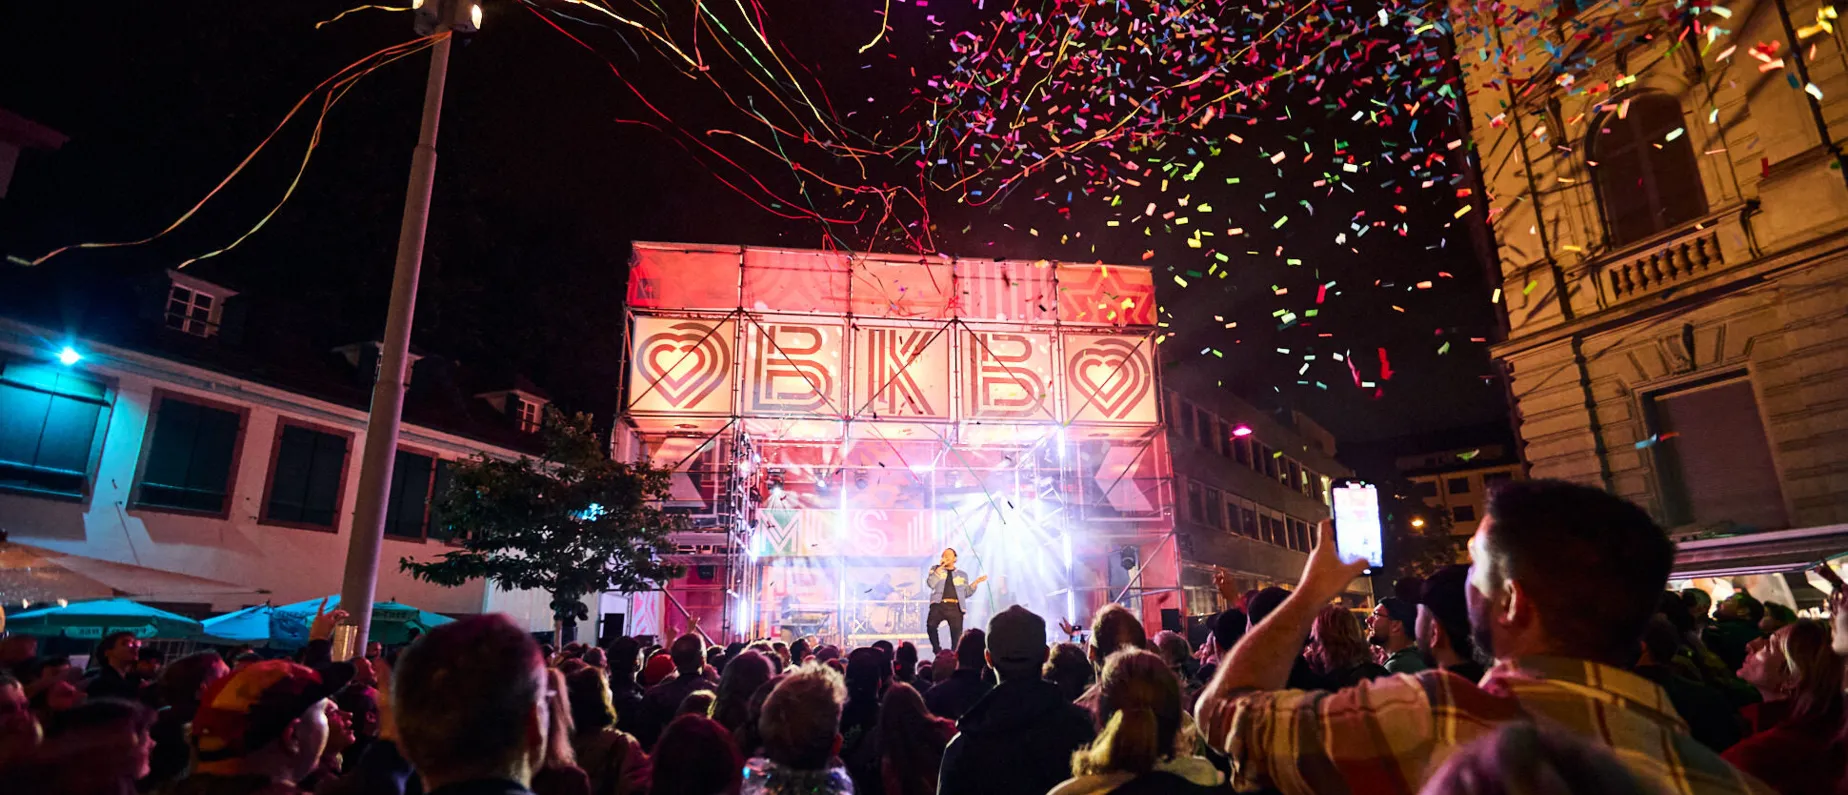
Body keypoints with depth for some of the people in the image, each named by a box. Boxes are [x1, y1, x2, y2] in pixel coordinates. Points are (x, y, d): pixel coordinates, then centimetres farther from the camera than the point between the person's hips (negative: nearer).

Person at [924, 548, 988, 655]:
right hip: (939, 605, -2)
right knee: (930, 625, -27)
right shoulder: (936, 569, 17)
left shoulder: (962, 575, 22)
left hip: (955, 607, 2)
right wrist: (940, 567, -2)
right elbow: (931, 583, -1)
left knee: (957, 634, -3)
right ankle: (937, 650, -9)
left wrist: (976, 582, 8)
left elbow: (966, 593, 19)